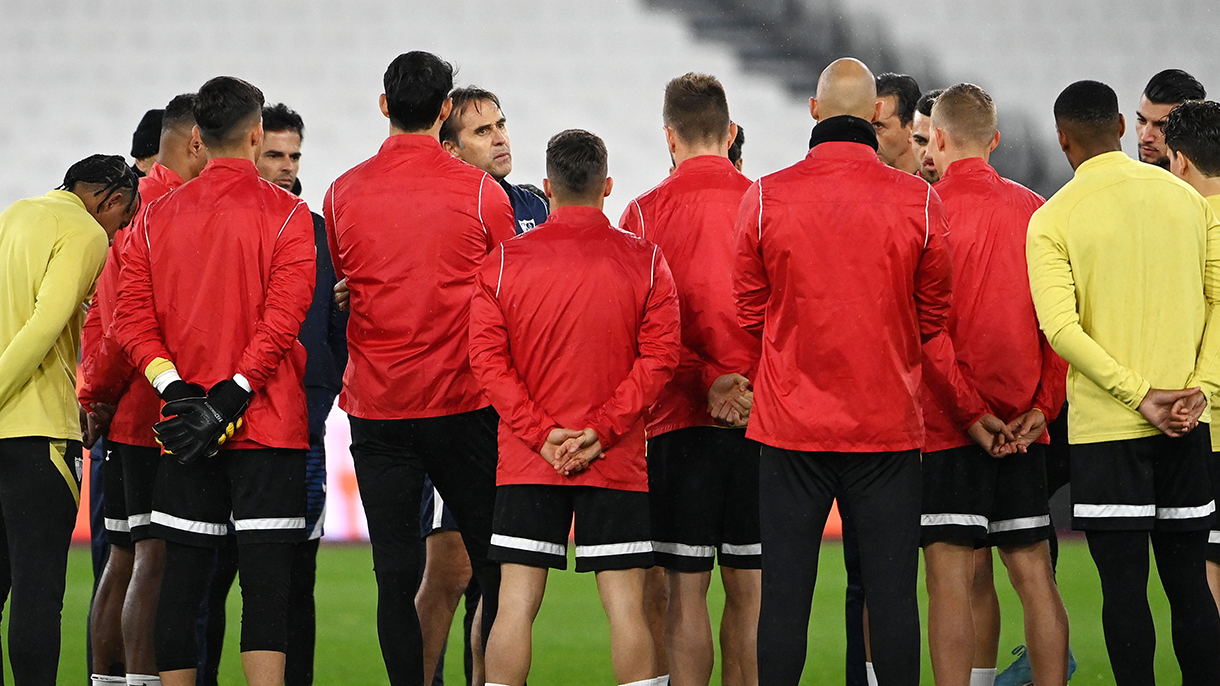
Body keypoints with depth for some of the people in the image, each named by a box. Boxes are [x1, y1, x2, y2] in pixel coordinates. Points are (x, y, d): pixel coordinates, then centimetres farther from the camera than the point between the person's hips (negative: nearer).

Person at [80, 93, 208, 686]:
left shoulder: (140, 206, 19)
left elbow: (100, 316, 22)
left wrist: (95, 391, 15)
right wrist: (102, 390, -6)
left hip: (125, 418, 10)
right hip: (157, 415, -10)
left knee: (125, 559, 11)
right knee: (155, 558, -12)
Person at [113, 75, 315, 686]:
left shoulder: (157, 217, 7)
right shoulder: (286, 215, -4)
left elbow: (131, 319, 0)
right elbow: (282, 320, -14)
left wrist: (178, 392, -6)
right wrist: (227, 400, -14)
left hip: (180, 429, 4)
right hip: (269, 429, -4)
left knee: (181, 582, 7)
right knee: (267, 581, -6)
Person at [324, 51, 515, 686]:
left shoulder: (344, 193, 2)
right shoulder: (481, 192, -4)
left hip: (375, 407, 2)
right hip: (464, 404, -2)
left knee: (395, 576, 2)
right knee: (494, 563, 6)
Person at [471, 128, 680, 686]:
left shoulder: (505, 260, 1)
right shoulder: (644, 261, 0)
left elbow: (487, 357, -4)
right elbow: (659, 356, -6)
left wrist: (541, 433, -6)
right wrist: (600, 432, -8)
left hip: (526, 464, 0)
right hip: (618, 464, 0)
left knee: (515, 606, 1)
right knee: (625, 607, 1)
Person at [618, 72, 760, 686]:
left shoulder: (645, 213, -2)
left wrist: (706, 382, -14)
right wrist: (747, 381, -2)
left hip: (679, 421, -2)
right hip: (759, 422, 2)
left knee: (686, 588, 0)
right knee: (749, 585, 8)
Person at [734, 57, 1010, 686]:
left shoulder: (765, 198, -3)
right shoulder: (917, 200, -3)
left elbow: (749, 314, 6)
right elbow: (935, 325, 6)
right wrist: (971, 410, 19)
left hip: (789, 423, 0)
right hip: (888, 423, 0)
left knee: (786, 590, 3)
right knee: (891, 590, 2)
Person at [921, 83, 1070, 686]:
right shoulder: (1035, 211, 5)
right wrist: (1043, 405, 3)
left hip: (947, 425, -5)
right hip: (1024, 428, 5)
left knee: (949, 579, -5)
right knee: (1033, 573, 9)